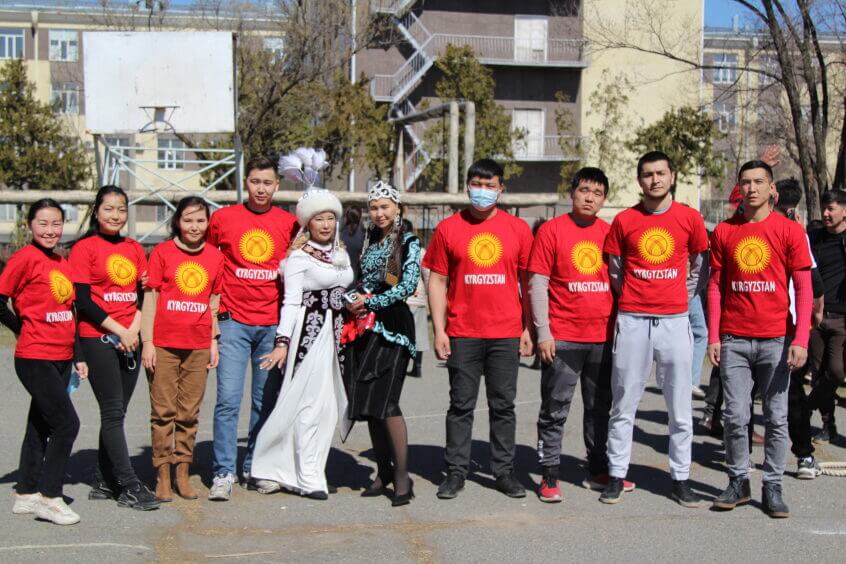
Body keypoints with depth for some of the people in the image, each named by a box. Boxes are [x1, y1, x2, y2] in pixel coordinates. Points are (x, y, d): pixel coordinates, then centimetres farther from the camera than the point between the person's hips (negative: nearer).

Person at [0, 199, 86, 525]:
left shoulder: (62, 264, 12)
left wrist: (78, 357, 16)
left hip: (60, 359, 7)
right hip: (35, 358, -7)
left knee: (41, 425, 13)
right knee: (67, 423, -11)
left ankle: (26, 495, 23)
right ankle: (48, 497, -1)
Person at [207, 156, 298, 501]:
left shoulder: (289, 223, 5)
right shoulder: (223, 218, 2)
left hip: (274, 324, 2)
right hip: (234, 322, -2)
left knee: (266, 400, 9)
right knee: (228, 399, -8)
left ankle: (255, 467, 22)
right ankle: (224, 473, -1)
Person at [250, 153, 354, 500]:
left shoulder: (341, 254, 16)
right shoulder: (298, 257, -5)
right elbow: (291, 302, -11)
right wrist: (282, 342, -19)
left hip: (334, 332, 8)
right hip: (309, 332, -7)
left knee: (328, 404, 6)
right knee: (311, 403, -8)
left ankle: (287, 470, 15)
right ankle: (307, 478, -1)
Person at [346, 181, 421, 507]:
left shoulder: (409, 243, -2)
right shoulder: (369, 240, 16)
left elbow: (408, 286, -12)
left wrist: (369, 302, -9)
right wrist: (353, 302, 2)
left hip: (392, 325, -6)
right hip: (364, 325, 6)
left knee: (385, 400, -15)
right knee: (366, 402, 5)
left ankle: (402, 475, -9)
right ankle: (383, 471, 16)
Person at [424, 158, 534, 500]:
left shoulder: (518, 229, 5)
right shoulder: (448, 228, 4)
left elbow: (528, 282, 9)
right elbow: (437, 282, 4)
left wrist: (528, 328, 4)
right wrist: (439, 330, -2)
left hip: (506, 333, 1)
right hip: (462, 334, 0)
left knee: (503, 405, 7)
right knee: (461, 405, 5)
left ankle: (504, 471, 17)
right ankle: (456, 471, 13)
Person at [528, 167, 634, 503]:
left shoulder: (610, 233, 8)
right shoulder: (551, 231, -3)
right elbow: (538, 284, -5)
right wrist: (543, 332, -10)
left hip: (603, 337, 4)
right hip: (562, 337, -4)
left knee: (600, 408, 14)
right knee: (555, 410, 1)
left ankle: (599, 471, 26)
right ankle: (549, 476, 9)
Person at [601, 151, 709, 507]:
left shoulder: (690, 218, 3)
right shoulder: (624, 221, 3)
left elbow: (699, 266, 15)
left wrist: (678, 297, 12)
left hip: (675, 321, 0)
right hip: (632, 321, 0)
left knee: (680, 407, 5)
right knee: (623, 405, 4)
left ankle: (681, 478, 15)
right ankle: (616, 476, 12)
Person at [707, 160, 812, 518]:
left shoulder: (789, 230, 0)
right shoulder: (724, 232, 6)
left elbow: (804, 287, -1)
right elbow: (715, 287, 9)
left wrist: (801, 339, -9)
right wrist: (713, 337, 3)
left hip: (776, 340, -1)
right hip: (734, 339, 1)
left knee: (776, 417, 5)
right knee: (736, 417, 3)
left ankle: (772, 486, 16)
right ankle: (738, 482, 17)